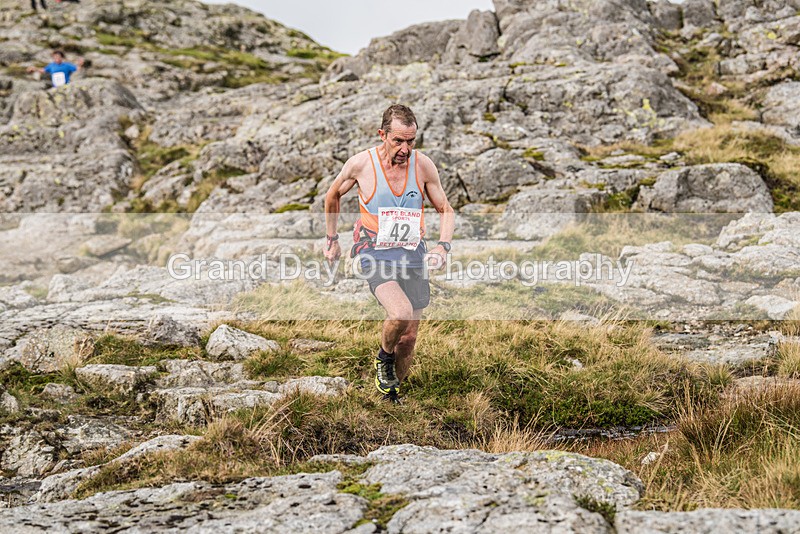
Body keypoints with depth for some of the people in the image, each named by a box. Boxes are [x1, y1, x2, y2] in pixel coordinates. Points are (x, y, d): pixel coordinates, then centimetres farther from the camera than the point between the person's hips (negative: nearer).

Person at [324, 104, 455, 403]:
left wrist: (443, 246, -9)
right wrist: (332, 239, 17)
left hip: (413, 257, 3)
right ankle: (384, 357, 3)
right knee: (401, 313, -29)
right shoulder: (361, 164, -8)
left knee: (409, 338, 5)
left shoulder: (423, 166, -3)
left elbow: (445, 210, 9)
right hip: (376, 256, -3)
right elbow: (333, 196, 12)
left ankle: (391, 394, 31)